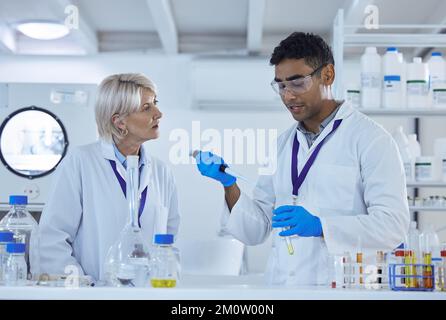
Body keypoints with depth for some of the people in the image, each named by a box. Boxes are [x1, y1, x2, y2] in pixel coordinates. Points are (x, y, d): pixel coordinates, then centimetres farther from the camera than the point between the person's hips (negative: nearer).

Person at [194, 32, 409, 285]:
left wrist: (320, 227, -20)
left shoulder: (370, 138, -1)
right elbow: (256, 231, 12)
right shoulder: (281, 145, 14)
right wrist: (230, 186, -3)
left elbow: (393, 225, -11)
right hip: (282, 287, 4)